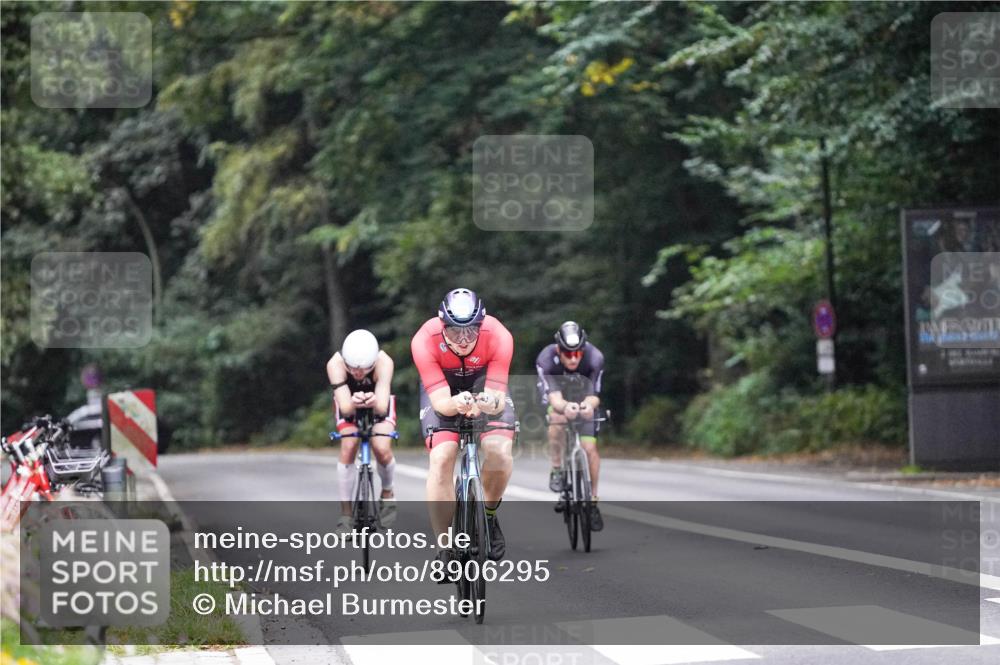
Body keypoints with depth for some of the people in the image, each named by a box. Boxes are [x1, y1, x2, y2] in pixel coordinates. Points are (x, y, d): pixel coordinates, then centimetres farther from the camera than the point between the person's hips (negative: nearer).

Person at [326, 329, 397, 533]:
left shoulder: (384, 362, -37)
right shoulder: (335, 364, -36)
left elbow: (382, 407, -41)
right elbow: (345, 408, -39)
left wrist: (374, 403, -65)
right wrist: (353, 404, -62)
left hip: (378, 401, -1)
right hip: (349, 403, 1)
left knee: (382, 448, -22)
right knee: (348, 449, -21)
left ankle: (387, 494, 8)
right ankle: (346, 513, -10)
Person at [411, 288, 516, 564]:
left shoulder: (498, 337, -34)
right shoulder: (425, 341, -35)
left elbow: (497, 397, -33)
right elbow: (440, 402, -35)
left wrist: (491, 403, -56)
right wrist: (455, 404, -57)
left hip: (484, 382, 1)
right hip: (442, 388, 0)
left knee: (499, 450, -24)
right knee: (441, 458, -22)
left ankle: (489, 514, 6)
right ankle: (445, 549, -11)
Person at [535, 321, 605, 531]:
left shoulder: (594, 358, -33)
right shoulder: (546, 359, -36)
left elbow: (594, 395, -33)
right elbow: (554, 397, -43)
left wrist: (589, 405, -57)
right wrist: (565, 407, -66)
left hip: (583, 397, 1)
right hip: (557, 397, -1)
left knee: (590, 448, -11)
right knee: (558, 419, -35)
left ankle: (593, 502, 5)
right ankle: (557, 470, -16)